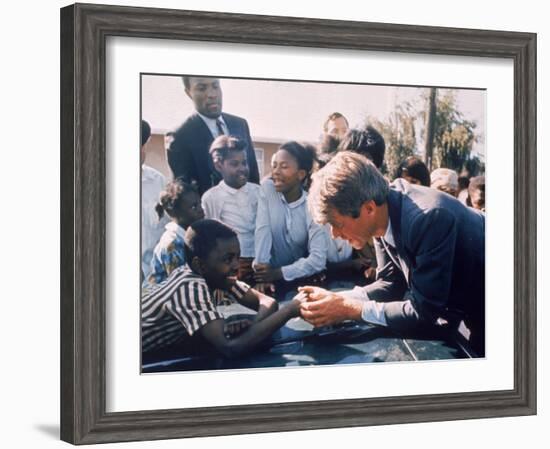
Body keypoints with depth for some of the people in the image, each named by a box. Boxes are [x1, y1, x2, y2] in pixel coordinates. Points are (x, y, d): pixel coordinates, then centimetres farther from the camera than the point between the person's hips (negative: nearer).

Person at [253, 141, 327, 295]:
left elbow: (318, 259, -20)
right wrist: (262, 267, -25)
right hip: (272, 271, 0)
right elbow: (263, 230, -14)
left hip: (303, 277, 0)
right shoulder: (267, 188, -7)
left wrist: (278, 273, -26)